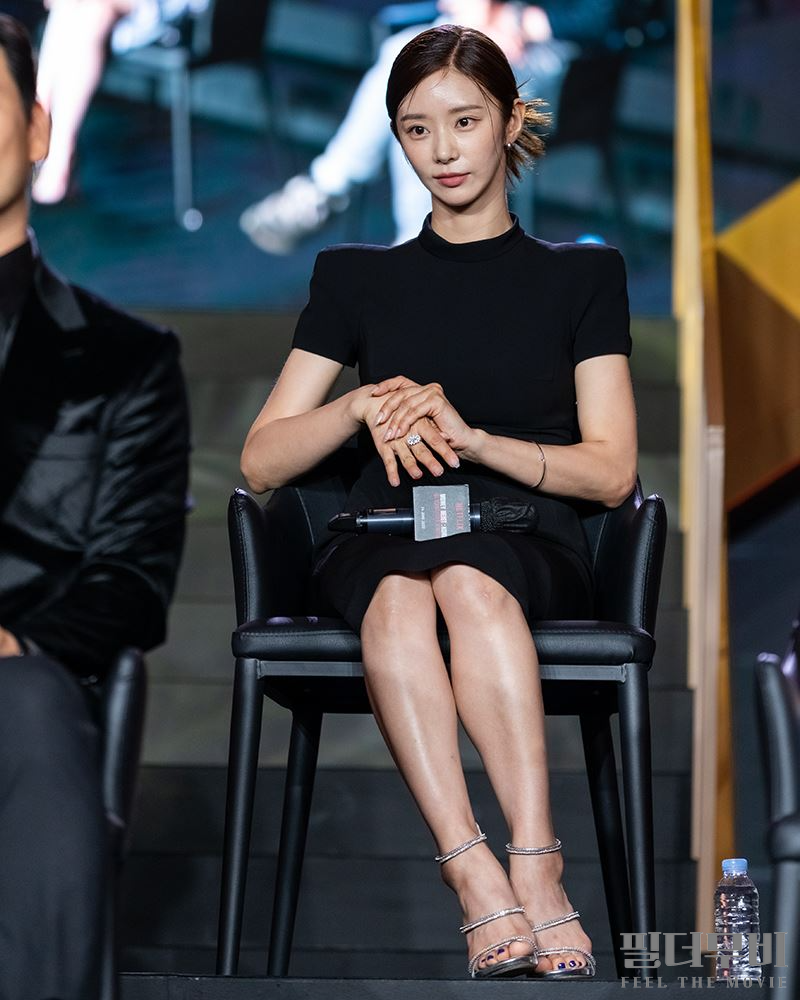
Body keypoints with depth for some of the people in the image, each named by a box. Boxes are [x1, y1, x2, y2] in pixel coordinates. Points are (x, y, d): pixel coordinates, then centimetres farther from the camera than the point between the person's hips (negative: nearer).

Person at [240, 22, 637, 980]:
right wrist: (365, 406, -7)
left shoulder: (582, 275, 15)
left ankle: (531, 863, -48)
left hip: (530, 548, -1)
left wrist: (471, 436, -12)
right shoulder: (359, 279, 18)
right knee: (399, 594, -37)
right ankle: (479, 880, -49)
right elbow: (261, 462, 12)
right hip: (382, 542, 1)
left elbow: (610, 470, 4)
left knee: (470, 578, -39)